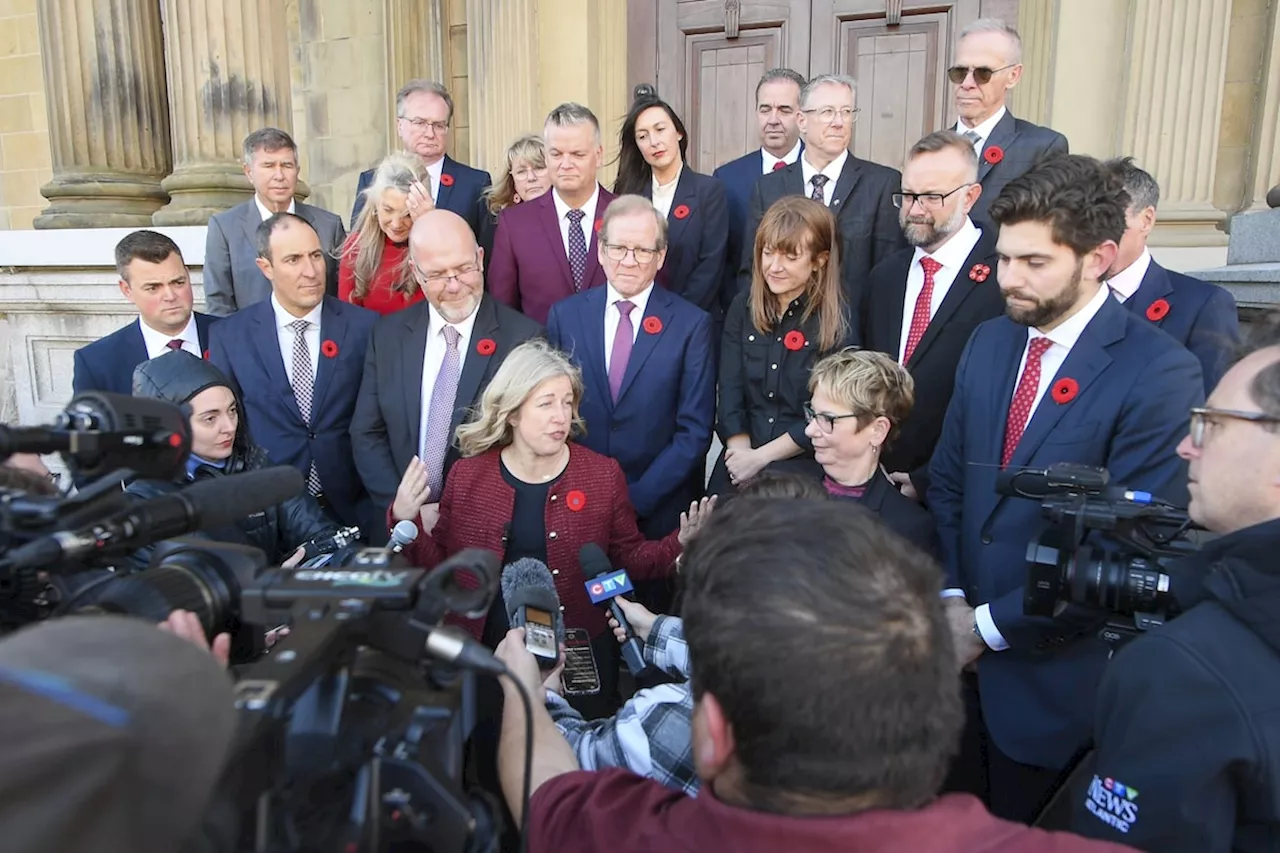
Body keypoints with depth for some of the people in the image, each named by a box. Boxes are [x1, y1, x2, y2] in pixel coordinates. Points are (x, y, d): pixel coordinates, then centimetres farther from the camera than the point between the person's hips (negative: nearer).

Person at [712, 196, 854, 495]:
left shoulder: (839, 320, -7)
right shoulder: (743, 308, 5)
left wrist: (760, 458, -10)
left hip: (805, 469, -3)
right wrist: (743, 455, -13)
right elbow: (730, 395, 0)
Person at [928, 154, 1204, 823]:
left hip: (1052, 674, -5)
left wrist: (991, 626, -14)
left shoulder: (1160, 373, -17)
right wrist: (950, 598, -5)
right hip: (962, 656, 5)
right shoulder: (988, 342, 3)